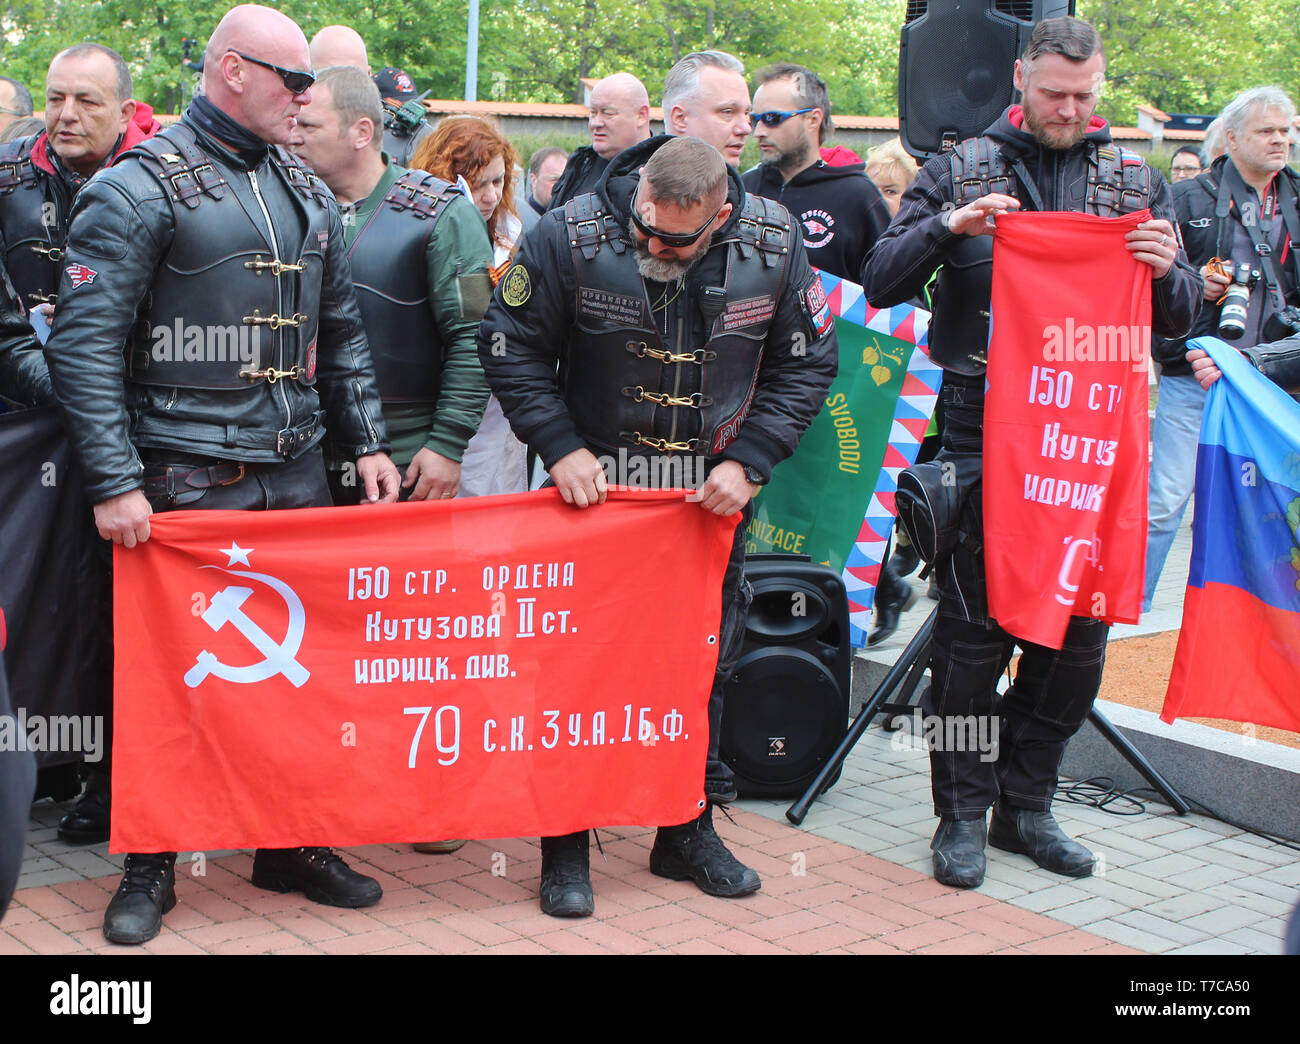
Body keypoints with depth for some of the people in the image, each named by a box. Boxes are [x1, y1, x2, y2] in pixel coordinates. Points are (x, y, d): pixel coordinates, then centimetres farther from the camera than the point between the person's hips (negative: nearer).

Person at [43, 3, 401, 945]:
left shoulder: (307, 194, 13)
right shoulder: (141, 187, -8)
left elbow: (341, 332, 20)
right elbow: (85, 344, -12)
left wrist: (367, 441, 12)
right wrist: (115, 482, -17)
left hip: (298, 475, 6)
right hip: (185, 479, -6)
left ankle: (292, 844, 26)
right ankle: (151, 868, 16)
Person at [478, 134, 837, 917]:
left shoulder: (773, 245, -12)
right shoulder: (571, 237, -18)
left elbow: (808, 363, -1)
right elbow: (511, 348, -8)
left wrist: (749, 462, -11)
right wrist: (562, 447, -16)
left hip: (714, 491, 3)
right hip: (596, 484, -2)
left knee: (706, 660, 11)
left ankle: (689, 829, 28)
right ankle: (566, 843, 13)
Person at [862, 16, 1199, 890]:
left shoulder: (1136, 183, 12)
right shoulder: (962, 172, 6)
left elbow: (1179, 319, 12)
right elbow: (881, 284, 1)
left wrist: (1167, 272, -10)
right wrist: (945, 228, -16)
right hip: (984, 431, -3)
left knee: (1080, 627, 6)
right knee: (975, 627, -2)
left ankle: (1026, 803, 21)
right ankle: (964, 810, 11)